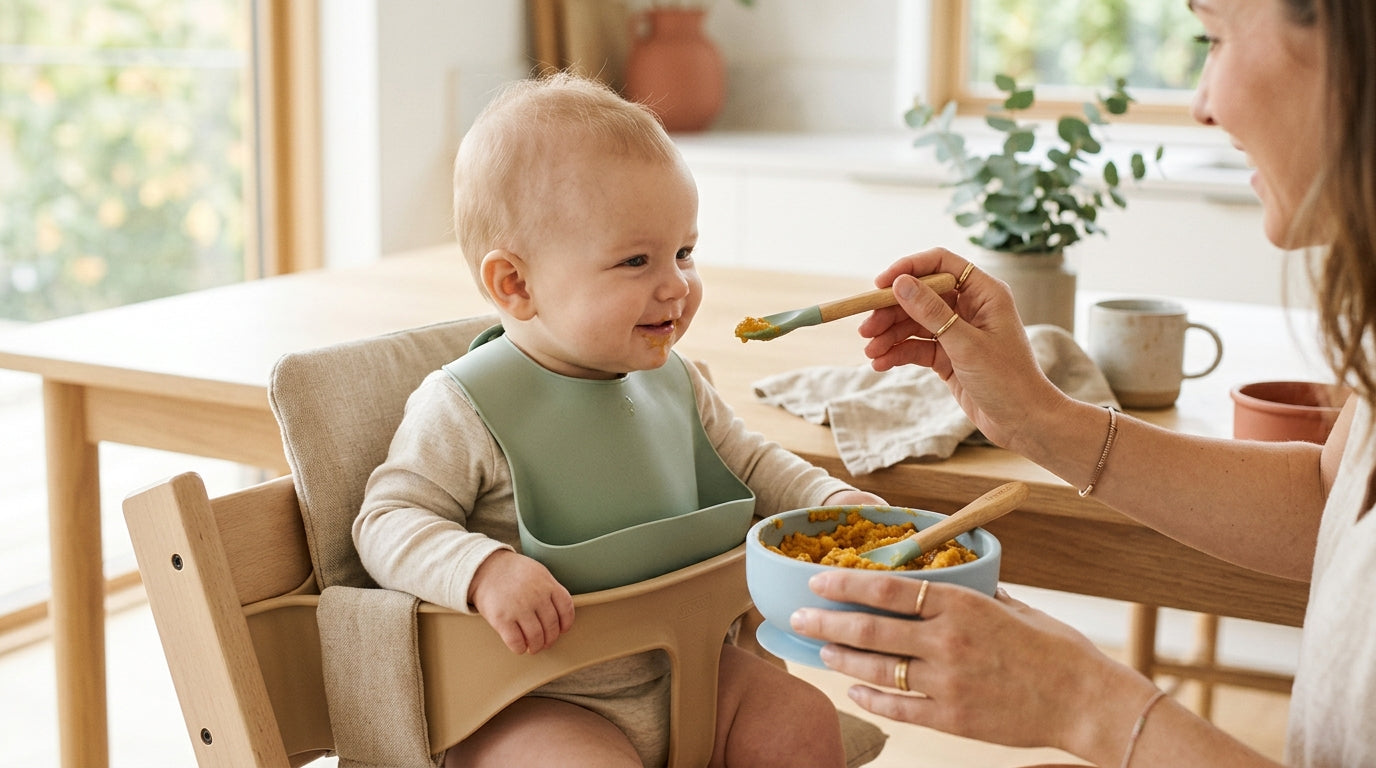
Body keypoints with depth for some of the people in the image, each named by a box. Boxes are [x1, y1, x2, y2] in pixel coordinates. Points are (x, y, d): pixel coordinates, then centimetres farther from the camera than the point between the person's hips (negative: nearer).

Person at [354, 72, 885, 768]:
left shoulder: (672, 382, 4)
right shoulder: (462, 412, -17)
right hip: (531, 703, -6)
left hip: (676, 670, 6)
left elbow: (747, 461, 20)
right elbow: (388, 522, -18)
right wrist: (485, 570, -36)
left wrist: (832, 498, 2)